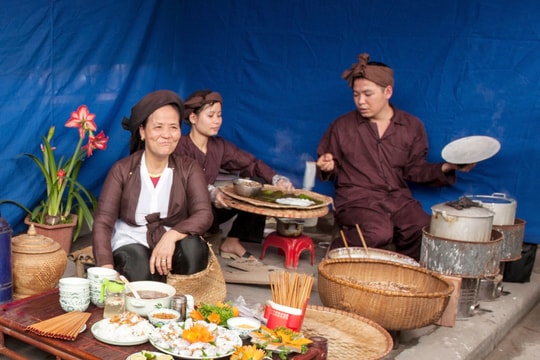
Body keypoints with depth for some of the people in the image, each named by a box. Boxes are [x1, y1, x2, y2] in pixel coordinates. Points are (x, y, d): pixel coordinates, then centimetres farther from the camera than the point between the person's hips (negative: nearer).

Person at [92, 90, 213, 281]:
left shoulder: (189, 169, -2)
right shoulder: (122, 170, -5)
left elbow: (204, 214, -15)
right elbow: (103, 222, -11)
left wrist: (171, 236, -36)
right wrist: (107, 270, -28)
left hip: (172, 243, 2)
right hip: (131, 242, -2)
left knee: (193, 249, -32)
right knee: (140, 271, -35)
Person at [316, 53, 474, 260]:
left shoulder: (412, 127, 10)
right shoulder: (342, 126, 6)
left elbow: (414, 170, 11)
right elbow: (331, 170, 15)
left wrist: (445, 169, -4)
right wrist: (327, 167, -8)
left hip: (399, 198, 3)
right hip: (357, 198, -2)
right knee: (379, 233, -33)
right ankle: (339, 249, -4)